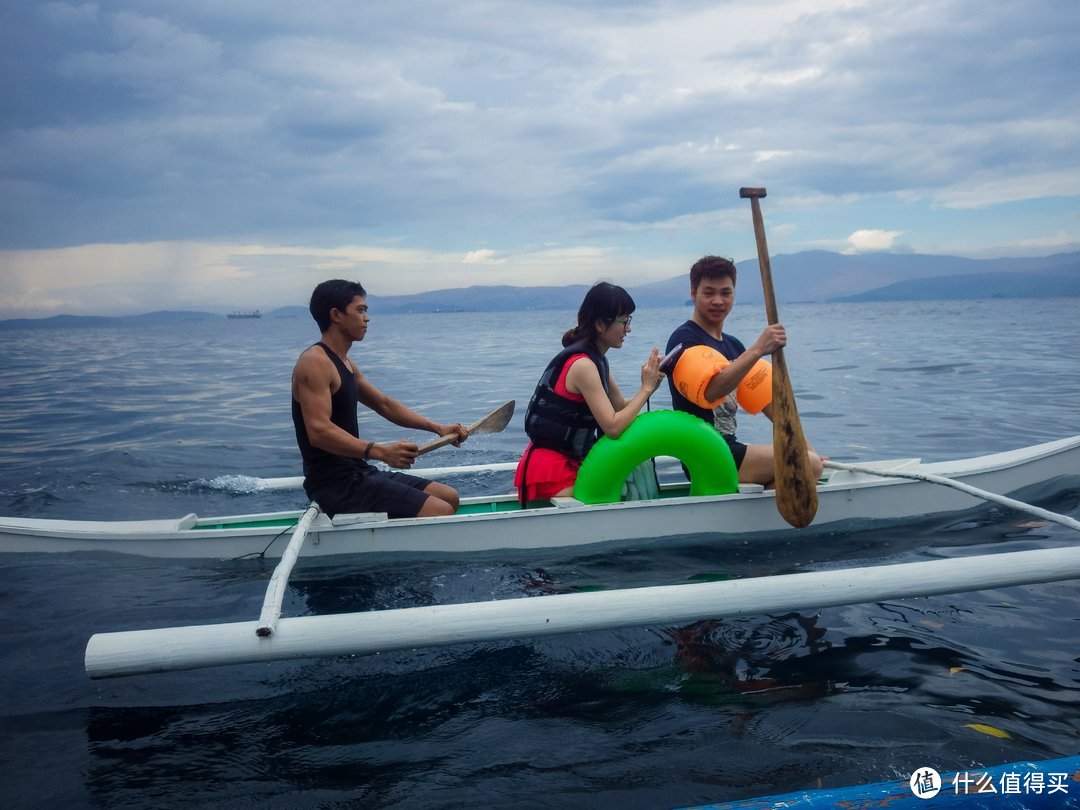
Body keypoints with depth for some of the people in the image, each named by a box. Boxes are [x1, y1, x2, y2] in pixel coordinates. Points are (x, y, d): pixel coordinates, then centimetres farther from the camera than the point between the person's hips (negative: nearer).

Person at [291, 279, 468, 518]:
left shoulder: (345, 364, 17)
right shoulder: (314, 362, -15)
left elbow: (384, 404, 25)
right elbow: (319, 431, -27)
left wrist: (437, 428, 15)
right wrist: (379, 451, -36)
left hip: (358, 473, 10)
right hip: (335, 485, -10)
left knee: (450, 497, 12)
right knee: (440, 512, -20)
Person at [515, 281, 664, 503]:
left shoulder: (596, 359, 8)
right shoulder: (582, 364, -21)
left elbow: (621, 407, 12)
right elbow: (613, 426, -23)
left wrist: (649, 386, -5)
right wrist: (646, 388, -15)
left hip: (567, 462, 10)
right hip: (550, 469, -10)